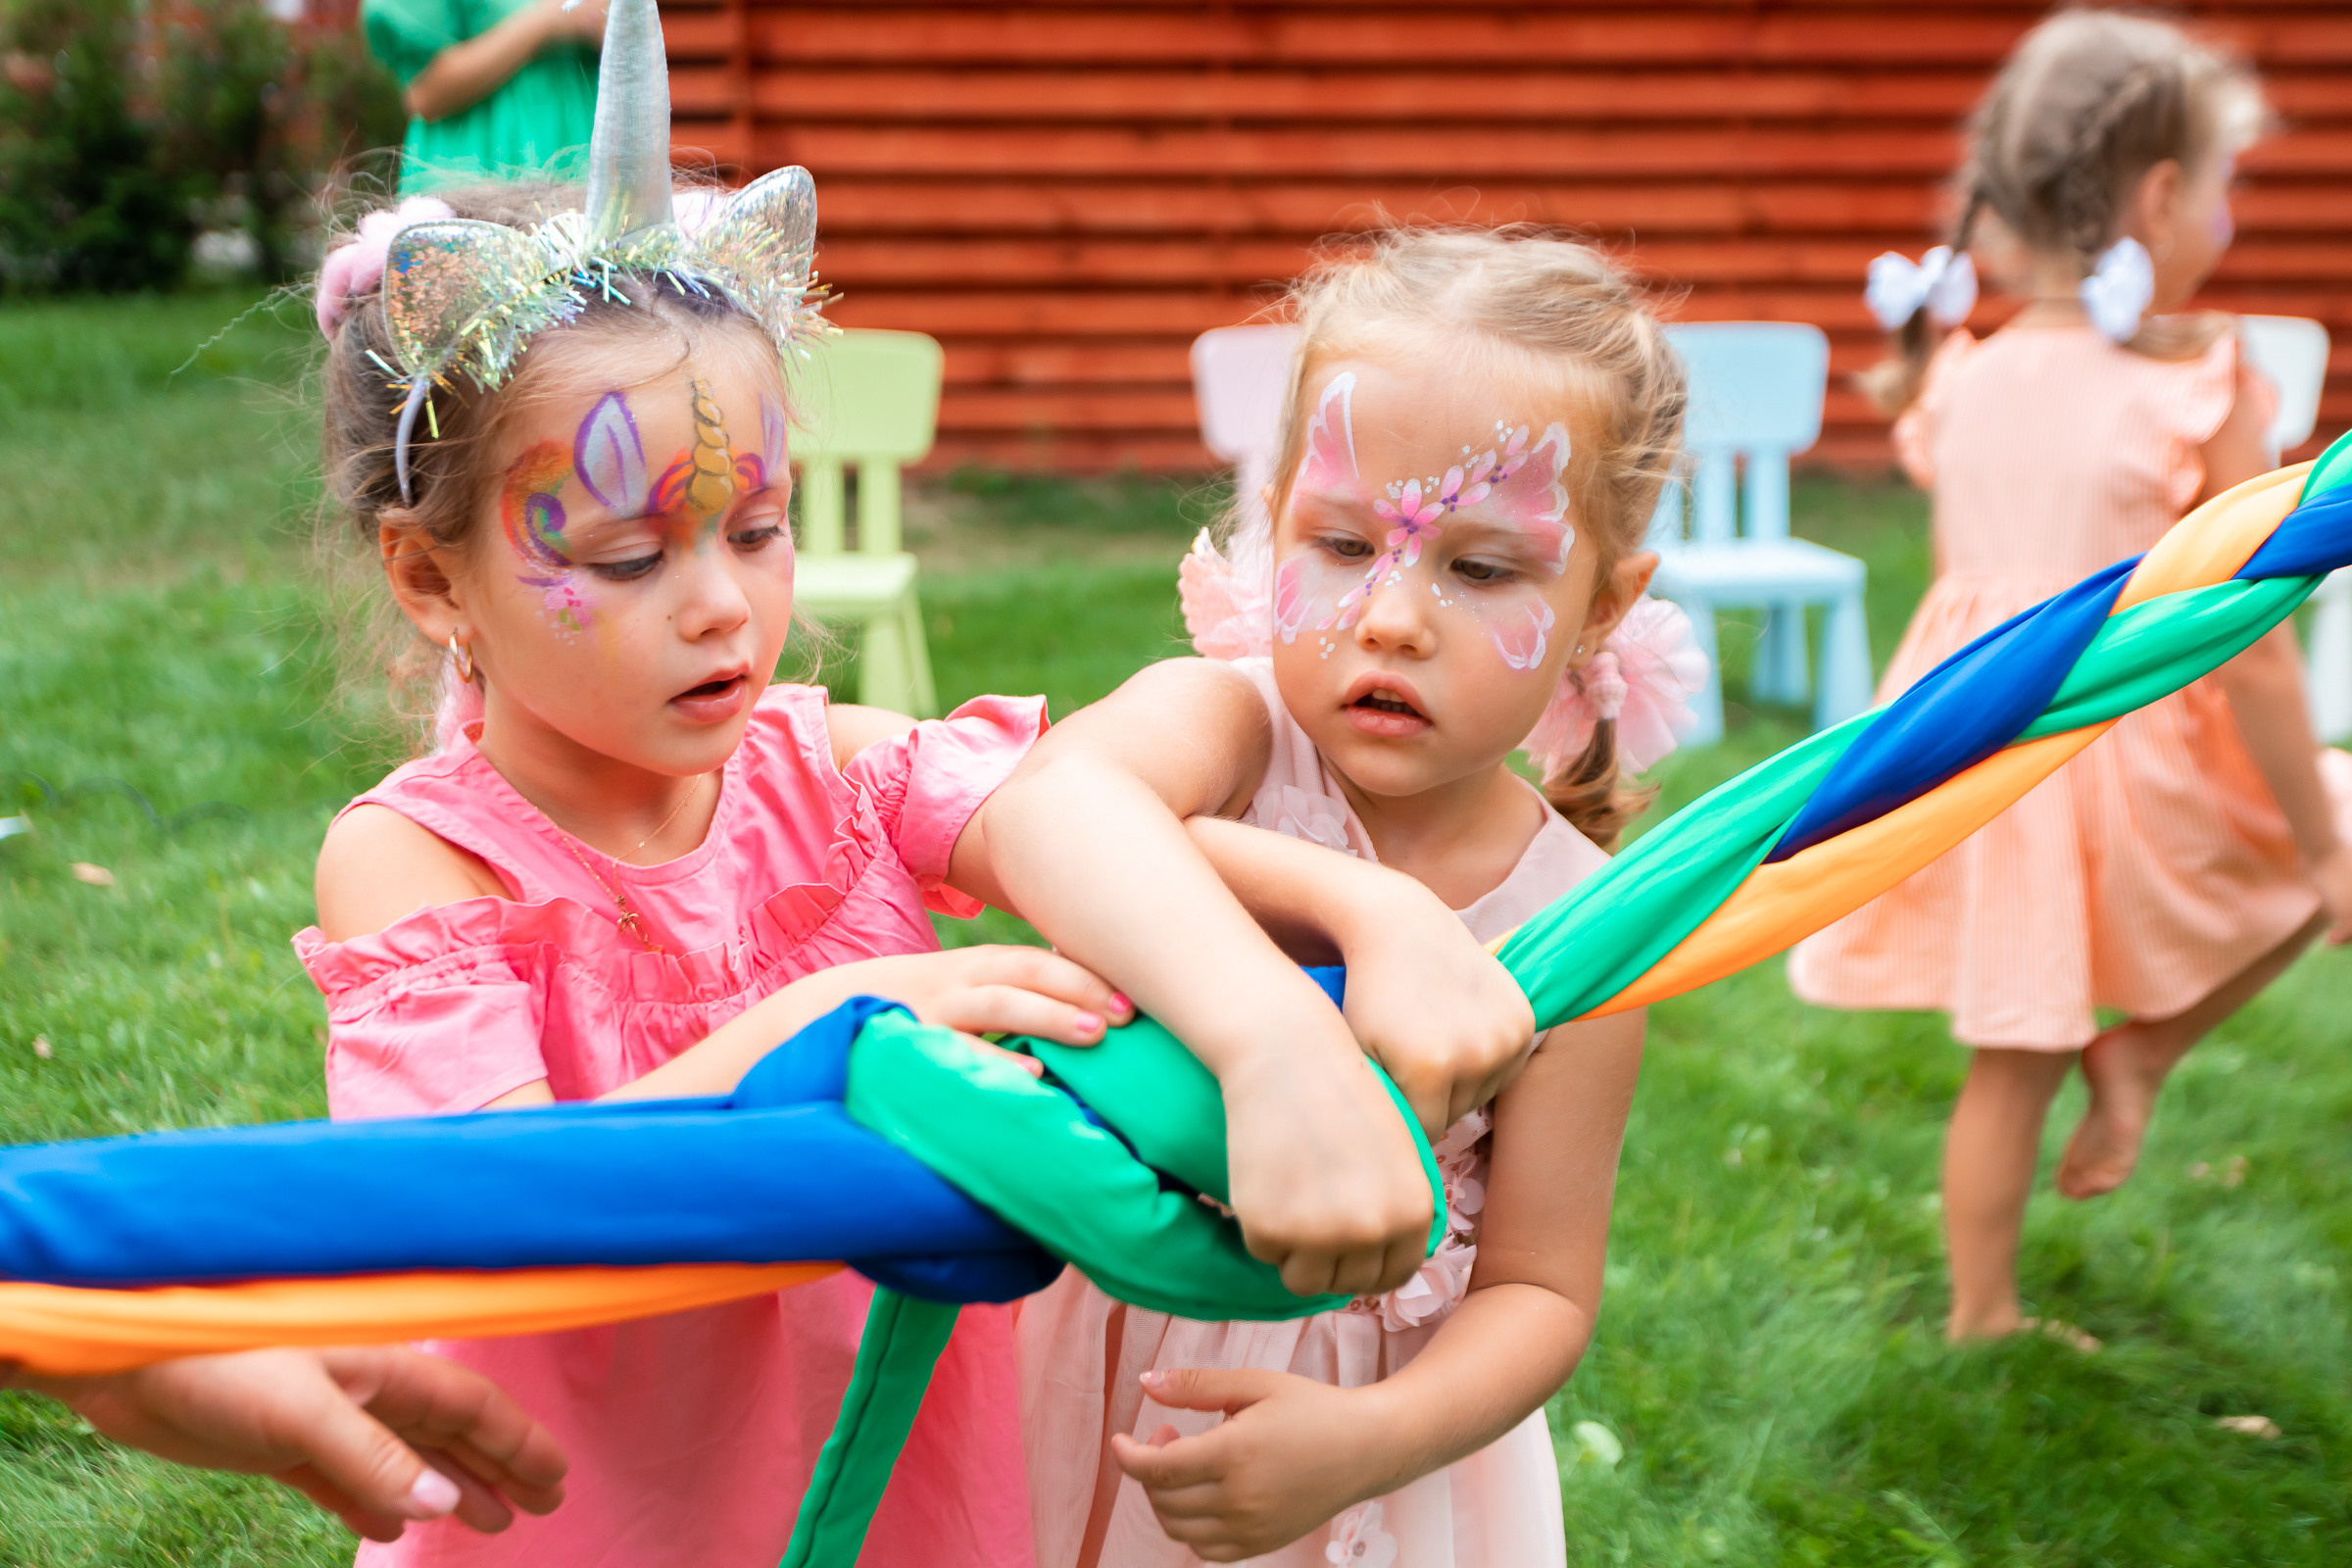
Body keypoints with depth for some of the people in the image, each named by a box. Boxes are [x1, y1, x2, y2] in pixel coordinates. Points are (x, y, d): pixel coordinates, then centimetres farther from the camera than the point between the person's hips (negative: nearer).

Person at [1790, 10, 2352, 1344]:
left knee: (2011, 1062, 18)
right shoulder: (2200, 391, -15)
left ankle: (1981, 1317, 28)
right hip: (2135, 751, -5)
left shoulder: (1966, 382, 1)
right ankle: (2139, 1051, 12)